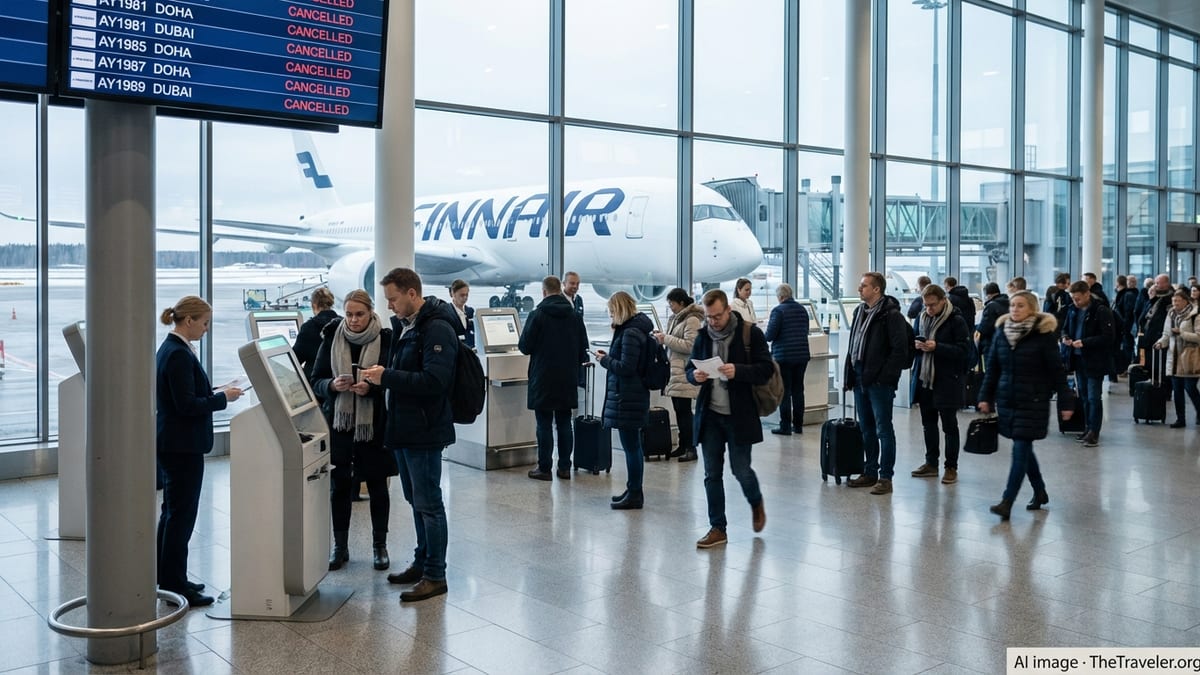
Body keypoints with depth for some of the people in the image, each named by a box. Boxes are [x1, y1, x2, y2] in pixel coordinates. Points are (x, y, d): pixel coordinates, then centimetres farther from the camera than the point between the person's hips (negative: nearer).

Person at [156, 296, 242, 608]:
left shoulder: (171, 348, 12)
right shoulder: (179, 354, -19)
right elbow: (188, 405, -22)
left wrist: (217, 392, 9)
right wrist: (223, 397, -12)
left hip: (172, 444, 11)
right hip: (183, 445, -11)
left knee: (172, 512, 17)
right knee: (182, 514, -3)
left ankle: (168, 579, 28)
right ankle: (176, 587, 5)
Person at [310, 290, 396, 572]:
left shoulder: (386, 340, -6)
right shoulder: (331, 339, 1)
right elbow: (316, 381, 3)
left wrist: (371, 388, -21)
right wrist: (332, 385, -18)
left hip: (374, 425, -2)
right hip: (339, 423, 2)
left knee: (377, 486, 9)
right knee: (338, 487, 8)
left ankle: (379, 545, 23)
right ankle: (340, 546, 21)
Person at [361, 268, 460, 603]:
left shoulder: (437, 329, -17)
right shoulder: (403, 325, 12)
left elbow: (434, 381, -26)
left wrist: (387, 377, -23)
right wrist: (377, 379, 6)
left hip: (424, 430, -10)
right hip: (403, 427, 10)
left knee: (428, 503, -2)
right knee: (416, 500, 17)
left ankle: (435, 575, 7)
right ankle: (422, 564, 30)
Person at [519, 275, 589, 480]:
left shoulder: (537, 315, -11)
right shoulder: (575, 316, 3)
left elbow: (525, 347, -9)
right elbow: (584, 348, 7)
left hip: (543, 378, -4)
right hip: (567, 379, 4)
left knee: (544, 423, 1)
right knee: (564, 423, 10)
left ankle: (544, 468, 5)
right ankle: (565, 467, 14)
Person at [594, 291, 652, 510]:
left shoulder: (630, 333, -18)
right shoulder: (637, 327, 13)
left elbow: (626, 367, -21)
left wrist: (605, 360, -7)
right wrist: (609, 356, 9)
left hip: (627, 398, -11)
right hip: (634, 395, 11)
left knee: (631, 446, -3)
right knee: (633, 445, 17)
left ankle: (635, 494, 3)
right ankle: (633, 490, 26)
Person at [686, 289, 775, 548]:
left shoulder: (750, 333, -7)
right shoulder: (703, 335, 7)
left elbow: (766, 370, -10)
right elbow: (690, 369, 13)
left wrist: (738, 371, -26)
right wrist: (695, 376, -11)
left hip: (739, 415, -4)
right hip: (710, 415, 4)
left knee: (741, 470, 2)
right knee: (712, 474, 6)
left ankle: (756, 504, 34)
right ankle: (717, 528, 16)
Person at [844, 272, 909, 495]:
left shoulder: (890, 314, -11)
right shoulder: (859, 312, 14)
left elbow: (900, 349, -15)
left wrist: (886, 376, -17)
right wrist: (849, 375, 12)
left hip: (880, 381, -8)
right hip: (860, 378, 8)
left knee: (883, 429, -2)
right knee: (866, 429, 15)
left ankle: (885, 477, 4)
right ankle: (870, 472, 24)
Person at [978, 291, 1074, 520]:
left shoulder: (1043, 334, -8)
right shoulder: (1002, 331, 6)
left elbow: (1056, 370, -7)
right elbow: (992, 367, 10)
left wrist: (1065, 402, -7)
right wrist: (985, 396, 6)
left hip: (1033, 402, -5)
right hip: (1007, 399, 5)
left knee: (1021, 449, -7)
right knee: (1024, 448, 13)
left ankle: (1007, 503, -10)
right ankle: (1040, 492, 31)